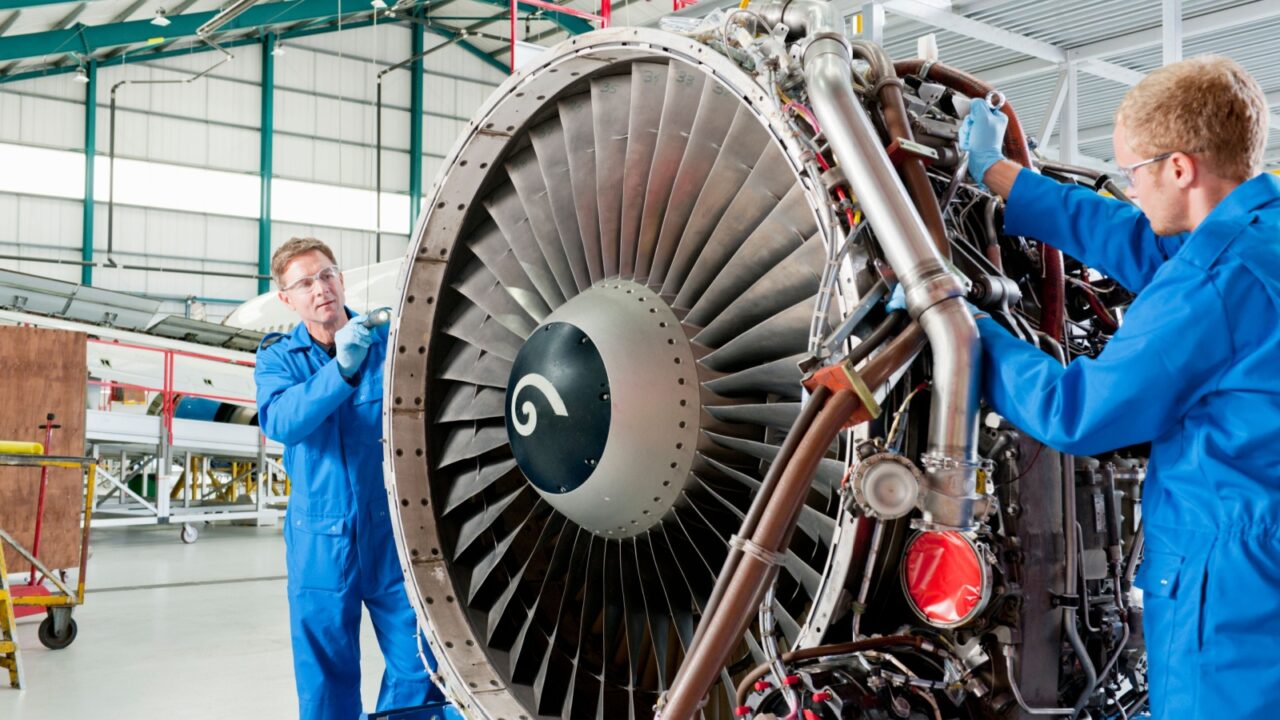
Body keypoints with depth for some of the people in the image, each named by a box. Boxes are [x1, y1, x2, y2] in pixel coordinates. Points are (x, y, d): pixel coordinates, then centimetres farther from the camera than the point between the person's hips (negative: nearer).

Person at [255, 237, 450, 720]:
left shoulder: (389, 340, 0)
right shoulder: (278, 357, 1)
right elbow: (280, 422, -19)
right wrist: (341, 369, -31)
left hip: (394, 534, 0)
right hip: (321, 542, 1)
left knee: (420, 670, 4)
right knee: (325, 679, 11)